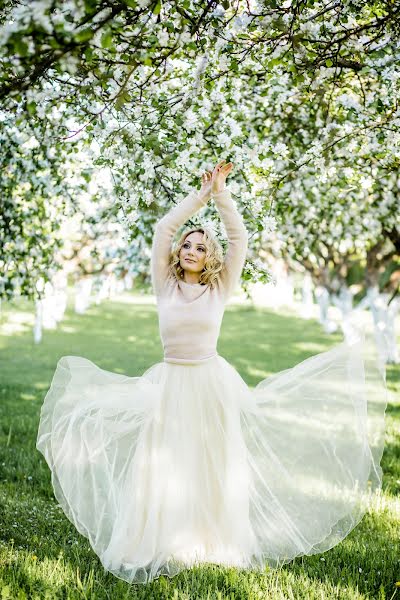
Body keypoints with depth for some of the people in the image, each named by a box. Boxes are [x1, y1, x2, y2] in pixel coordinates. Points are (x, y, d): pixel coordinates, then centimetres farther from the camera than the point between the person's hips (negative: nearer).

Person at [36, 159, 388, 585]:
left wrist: (221, 192, -4)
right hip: (171, 385, 1)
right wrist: (201, 193, -1)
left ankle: (217, 542, 20)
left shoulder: (219, 290, 2)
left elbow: (239, 237, -2)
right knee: (164, 467, 4)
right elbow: (163, 228, -2)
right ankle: (161, 546, 16)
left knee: (213, 465, 7)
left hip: (212, 384, 0)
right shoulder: (165, 286, 2)